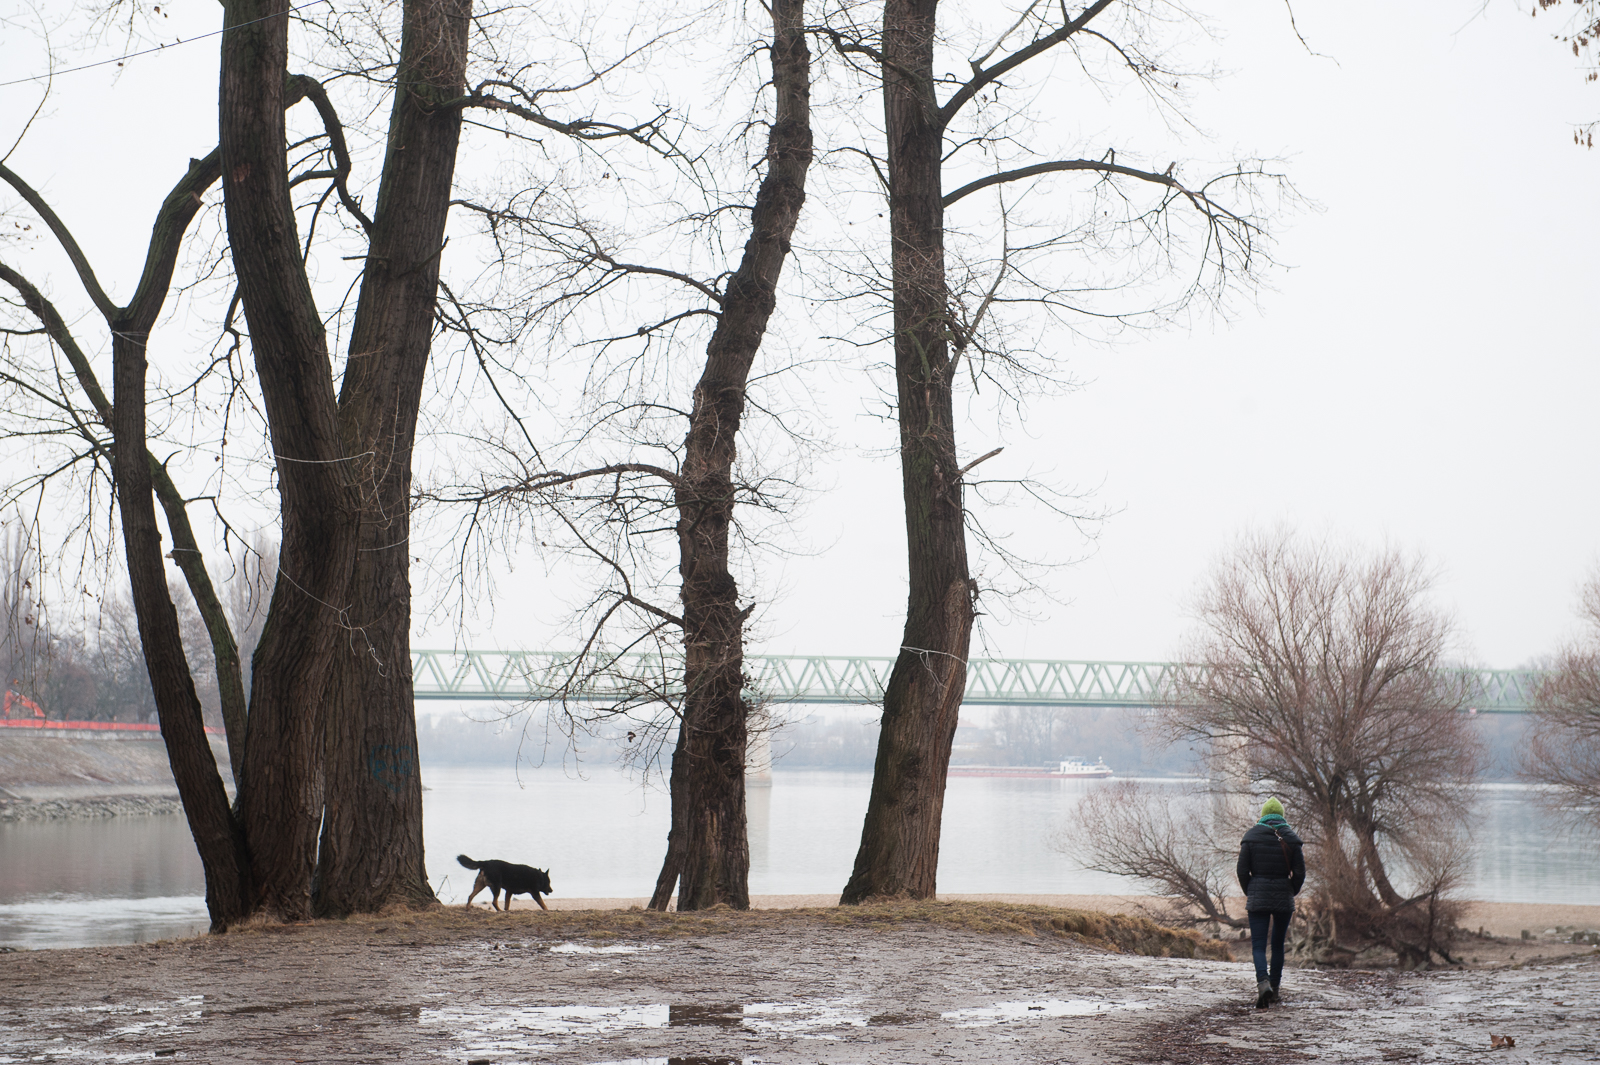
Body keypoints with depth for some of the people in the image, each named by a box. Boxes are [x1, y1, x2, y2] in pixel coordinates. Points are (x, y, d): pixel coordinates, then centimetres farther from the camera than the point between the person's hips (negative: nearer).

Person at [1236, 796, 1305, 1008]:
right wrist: (1291, 893, 14)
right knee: (1278, 944, 16)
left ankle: (1263, 982, -26)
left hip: (1258, 899, -1)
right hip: (1284, 899, 2)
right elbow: (1299, 873, -2)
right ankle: (1275, 987, 20)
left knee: (1258, 945, -2)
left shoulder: (1251, 836, -3)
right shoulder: (1291, 838, 0)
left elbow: (1242, 871, -4)